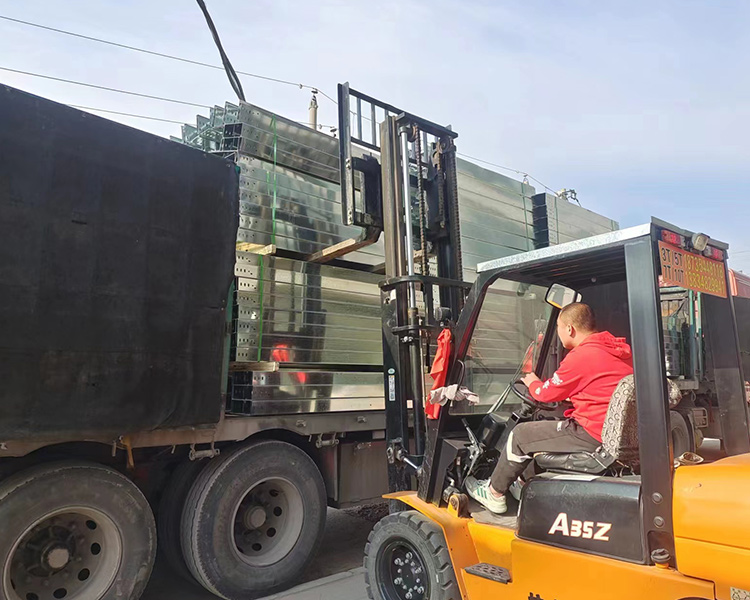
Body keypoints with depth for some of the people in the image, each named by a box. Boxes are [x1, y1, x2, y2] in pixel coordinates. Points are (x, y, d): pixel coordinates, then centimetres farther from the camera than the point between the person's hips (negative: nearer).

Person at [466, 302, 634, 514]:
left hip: (593, 436, -9)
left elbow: (547, 393, -5)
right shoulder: (622, 350, 7)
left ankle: (494, 493, 21)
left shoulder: (580, 356, -18)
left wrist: (532, 382, 16)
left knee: (520, 435, 5)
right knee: (544, 426, 26)